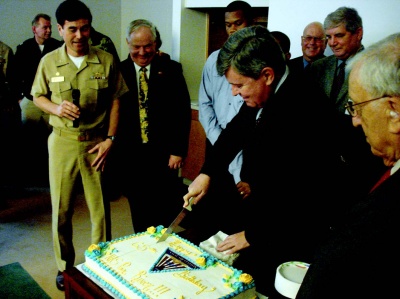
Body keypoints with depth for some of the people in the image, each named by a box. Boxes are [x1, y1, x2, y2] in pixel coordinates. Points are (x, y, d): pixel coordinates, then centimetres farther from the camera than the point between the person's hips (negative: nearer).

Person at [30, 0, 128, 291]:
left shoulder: (106, 60, -1)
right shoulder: (49, 62, 2)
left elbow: (115, 102, 1)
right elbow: (38, 97, 10)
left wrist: (110, 139, -6)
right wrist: (57, 108, -12)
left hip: (97, 142, -1)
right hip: (62, 142, 1)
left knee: (100, 208, 5)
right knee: (61, 209, 9)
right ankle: (65, 265, 29)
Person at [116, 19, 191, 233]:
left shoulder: (171, 69, -1)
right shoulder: (119, 71, 2)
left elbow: (183, 111, -2)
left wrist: (178, 150, -7)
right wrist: (113, 148, 0)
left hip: (164, 153, -1)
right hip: (130, 154, 2)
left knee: (166, 212, 7)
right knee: (139, 212, 13)